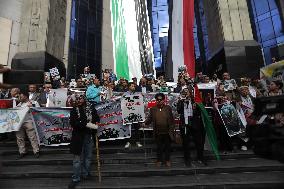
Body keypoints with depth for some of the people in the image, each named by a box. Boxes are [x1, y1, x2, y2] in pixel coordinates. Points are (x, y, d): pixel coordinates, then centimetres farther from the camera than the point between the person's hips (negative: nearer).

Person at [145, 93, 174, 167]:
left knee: (167, 147, 14)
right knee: (159, 147, 14)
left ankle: (167, 160, 33)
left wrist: (171, 130, -6)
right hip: (158, 133, 0)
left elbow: (172, 120, -1)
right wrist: (145, 123, -20)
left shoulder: (168, 108, -2)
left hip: (167, 132, 0)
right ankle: (159, 160, 31)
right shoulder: (153, 109, 0)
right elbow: (149, 118, -1)